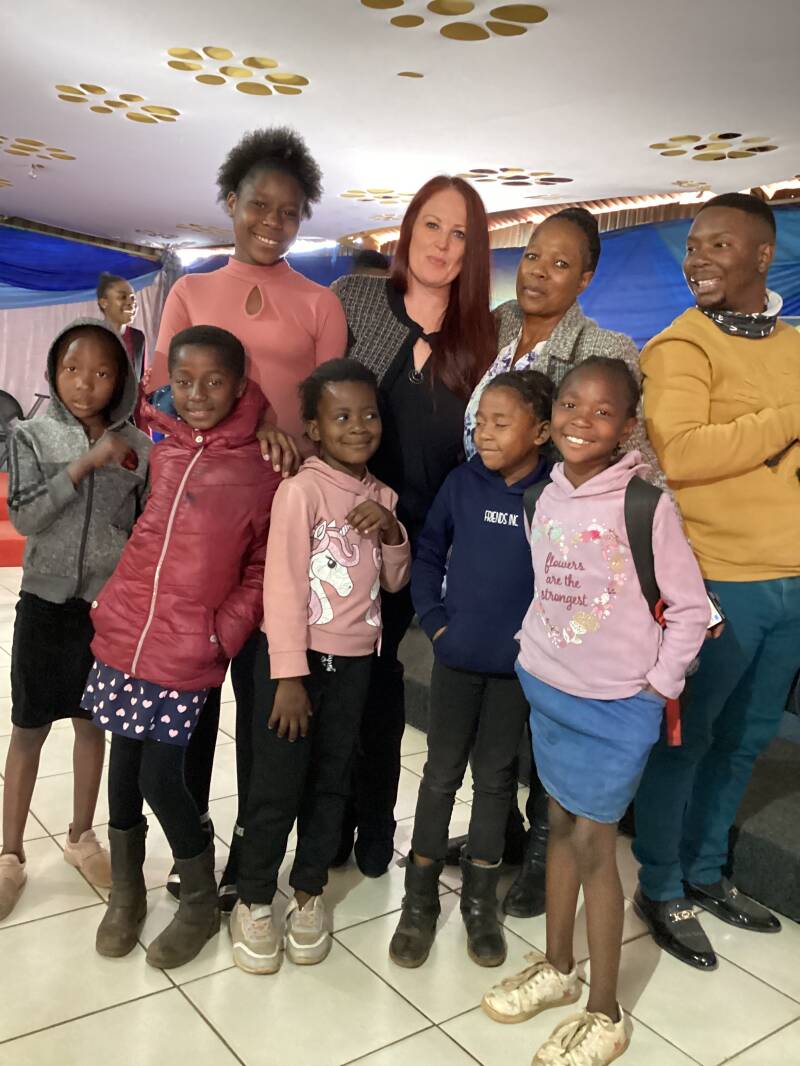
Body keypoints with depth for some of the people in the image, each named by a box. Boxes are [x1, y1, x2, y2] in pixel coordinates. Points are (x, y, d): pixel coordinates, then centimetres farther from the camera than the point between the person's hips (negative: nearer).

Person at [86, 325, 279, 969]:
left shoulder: (263, 472, -7)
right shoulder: (156, 449, 3)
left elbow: (264, 568, -3)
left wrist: (225, 632, -10)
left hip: (187, 655, -4)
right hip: (122, 636, 4)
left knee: (161, 779, 0)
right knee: (124, 770, 14)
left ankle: (201, 903, 25)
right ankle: (126, 895, 36)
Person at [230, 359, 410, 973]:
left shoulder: (381, 496, 7)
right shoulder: (302, 490, -13)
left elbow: (394, 581, 11)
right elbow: (284, 586, -15)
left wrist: (391, 531, -9)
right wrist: (289, 676, -17)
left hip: (355, 661, 6)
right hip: (297, 655, -5)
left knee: (332, 782, 13)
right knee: (278, 785, 2)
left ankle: (309, 894, 30)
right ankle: (254, 901, 22)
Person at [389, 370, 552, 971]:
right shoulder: (463, 483, -5)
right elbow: (428, 552, 3)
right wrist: (435, 620, -3)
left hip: (518, 664, -1)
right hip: (458, 656, 1)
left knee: (495, 777, 14)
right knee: (442, 775, 10)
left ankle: (481, 902, 31)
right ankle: (420, 901, 25)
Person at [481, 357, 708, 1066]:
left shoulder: (647, 505, -17)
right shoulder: (543, 496, -1)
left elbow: (691, 608, -10)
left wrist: (661, 686, -9)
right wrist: (531, 647, 7)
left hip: (617, 704, -5)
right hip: (548, 688, 5)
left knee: (593, 847, 2)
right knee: (561, 828, 18)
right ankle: (557, 968, 37)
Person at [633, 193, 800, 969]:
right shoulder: (680, 346, -8)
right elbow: (675, 455, -23)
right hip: (713, 580, -7)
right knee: (684, 737, 6)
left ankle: (705, 871, 36)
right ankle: (660, 888, 25)